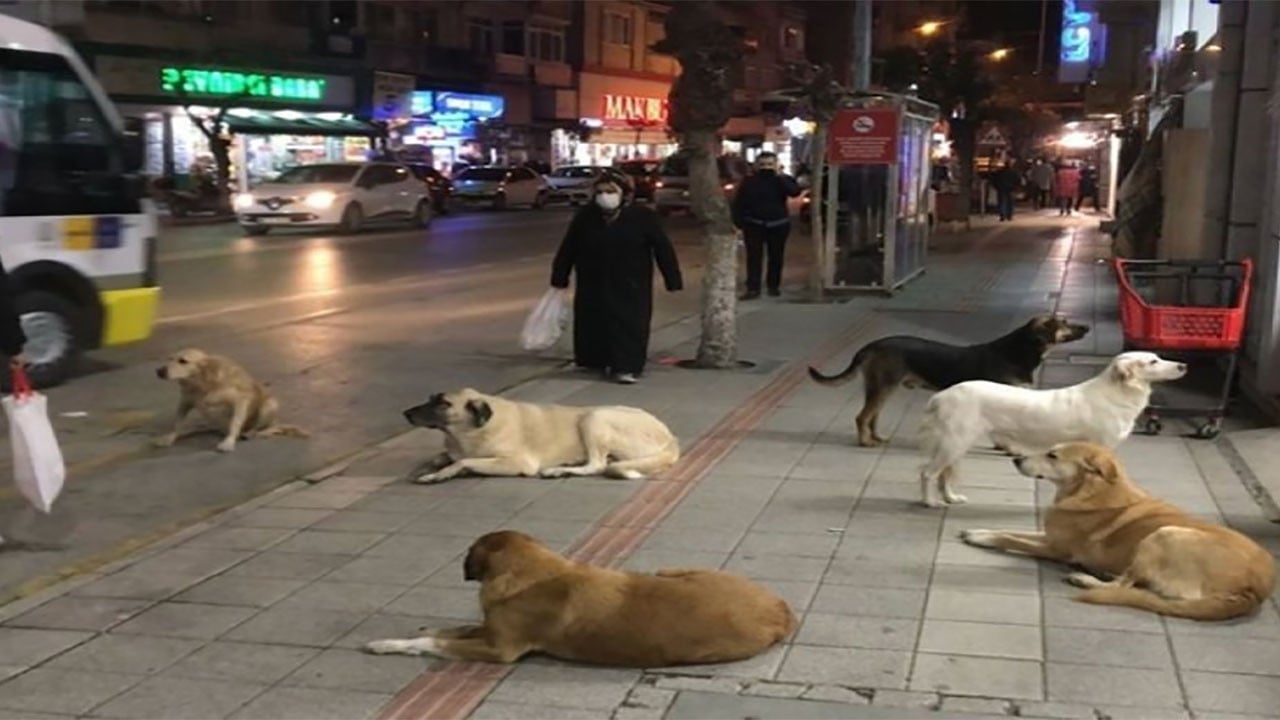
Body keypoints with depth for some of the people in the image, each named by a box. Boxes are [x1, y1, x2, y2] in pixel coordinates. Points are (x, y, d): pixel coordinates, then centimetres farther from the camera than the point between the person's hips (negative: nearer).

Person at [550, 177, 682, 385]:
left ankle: (627, 367, -1)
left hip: (631, 288, -3)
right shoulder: (584, 218, -2)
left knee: (630, 325, -7)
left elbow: (663, 249, -5)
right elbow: (568, 249, 5)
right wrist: (559, 278, 6)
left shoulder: (643, 217, -9)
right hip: (593, 286, 3)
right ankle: (596, 360, 28)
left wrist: (672, 280, -7)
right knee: (592, 325, 10)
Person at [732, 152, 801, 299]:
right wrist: (738, 223, -6)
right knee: (754, 257, -5)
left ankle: (774, 286, 20)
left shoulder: (783, 180, 0)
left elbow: (795, 191, -20)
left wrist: (779, 176, -20)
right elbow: (739, 203, 1)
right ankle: (753, 288, -5)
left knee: (776, 257, 8)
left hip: (778, 225, 1)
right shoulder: (749, 181, 1)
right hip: (754, 225, -1)